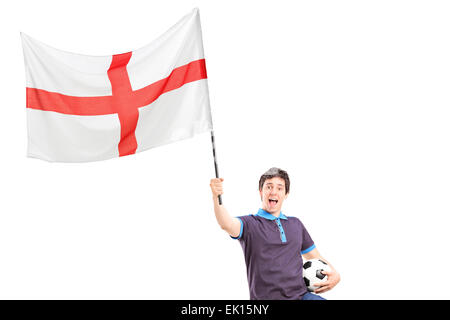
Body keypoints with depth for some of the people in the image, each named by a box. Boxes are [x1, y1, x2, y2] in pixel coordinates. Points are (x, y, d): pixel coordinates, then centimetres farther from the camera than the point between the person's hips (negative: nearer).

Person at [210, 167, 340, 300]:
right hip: (266, 297, -4)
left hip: (301, 295, 4)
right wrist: (216, 198, -39)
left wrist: (334, 274, 7)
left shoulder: (296, 224, 20)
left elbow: (314, 257, 28)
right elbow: (227, 225, -20)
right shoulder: (249, 223, 3)